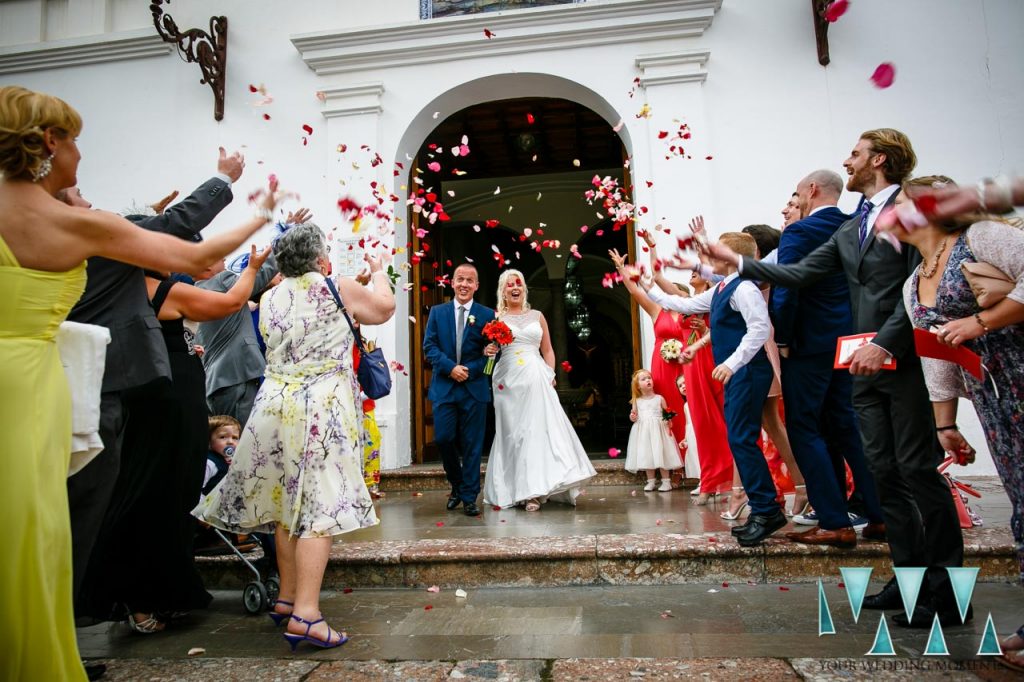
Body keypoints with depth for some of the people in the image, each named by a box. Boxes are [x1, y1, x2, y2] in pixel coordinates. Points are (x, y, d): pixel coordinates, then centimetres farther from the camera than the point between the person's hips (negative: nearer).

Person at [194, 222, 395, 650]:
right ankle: (304, 614, -10)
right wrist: (378, 271, 26)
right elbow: (384, 308, 9)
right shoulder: (335, 288, -5)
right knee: (320, 506, -7)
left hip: (275, 404, 6)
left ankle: (287, 598, 24)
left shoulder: (268, 300, 10)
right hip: (322, 408, -6)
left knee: (289, 504, 14)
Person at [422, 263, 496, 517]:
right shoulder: (437, 312, 9)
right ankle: (457, 487, 24)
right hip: (443, 387, 1)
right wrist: (450, 367, -12)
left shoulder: (487, 314, 4)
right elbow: (429, 346, 2)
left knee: (472, 445, 3)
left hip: (475, 388, -1)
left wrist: (469, 371, -13)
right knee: (443, 439, 0)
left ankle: (469, 497, 15)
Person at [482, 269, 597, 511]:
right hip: (509, 380, -1)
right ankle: (527, 490, 1)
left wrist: (550, 375, 3)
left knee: (541, 429, -7)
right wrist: (489, 350, -14)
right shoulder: (496, 317, 10)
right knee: (514, 432, -4)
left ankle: (535, 488, 0)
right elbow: (488, 346, 9)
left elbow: (547, 350, 17)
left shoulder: (537, 316, 16)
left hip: (537, 379, 2)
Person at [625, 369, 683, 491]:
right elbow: (635, 416, 16)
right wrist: (632, 417, -6)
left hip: (658, 430, -2)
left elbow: (667, 415, 3)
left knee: (661, 455, -4)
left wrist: (668, 422, -17)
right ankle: (651, 481, 17)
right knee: (646, 457, 4)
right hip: (643, 432, 3)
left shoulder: (659, 398, 1)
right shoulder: (637, 401, 7)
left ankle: (666, 481, 7)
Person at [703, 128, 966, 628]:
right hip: (867, 363, 7)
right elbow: (800, 274, 13)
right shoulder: (849, 231, 20)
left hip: (907, 358, -7)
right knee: (885, 474, 9)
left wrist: (885, 343, -21)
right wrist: (736, 261, 9)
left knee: (919, 470, -4)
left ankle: (946, 590, 8)